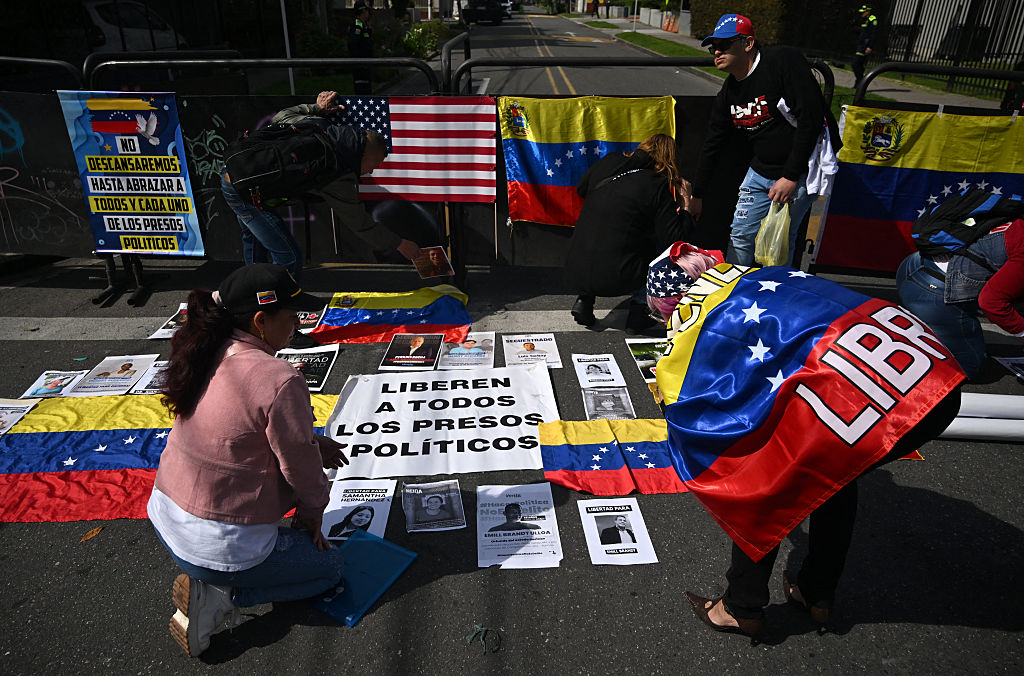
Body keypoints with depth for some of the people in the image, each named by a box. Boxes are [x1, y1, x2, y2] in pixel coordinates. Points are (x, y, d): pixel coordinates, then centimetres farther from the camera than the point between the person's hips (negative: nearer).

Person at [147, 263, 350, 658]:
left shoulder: (212, 356, -3)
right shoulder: (278, 381, -29)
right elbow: (300, 467, -18)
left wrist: (312, 444, 7)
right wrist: (312, 512, 2)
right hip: (220, 547, -7)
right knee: (330, 567, 16)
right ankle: (218, 595, 0)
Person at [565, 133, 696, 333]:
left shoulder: (608, 161, 7)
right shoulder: (658, 185, -5)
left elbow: (581, 189, 26)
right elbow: (673, 239, -6)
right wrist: (686, 205, 7)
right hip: (615, 279, -4)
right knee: (659, 242, 20)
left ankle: (584, 300, 17)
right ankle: (638, 309, 14)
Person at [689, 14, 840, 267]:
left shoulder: (783, 61, -16)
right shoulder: (728, 93, 5)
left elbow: (811, 119, -20)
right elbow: (712, 145, 13)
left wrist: (791, 176, -20)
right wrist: (697, 195, 16)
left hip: (802, 169, -6)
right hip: (760, 171, 7)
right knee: (741, 236, 8)